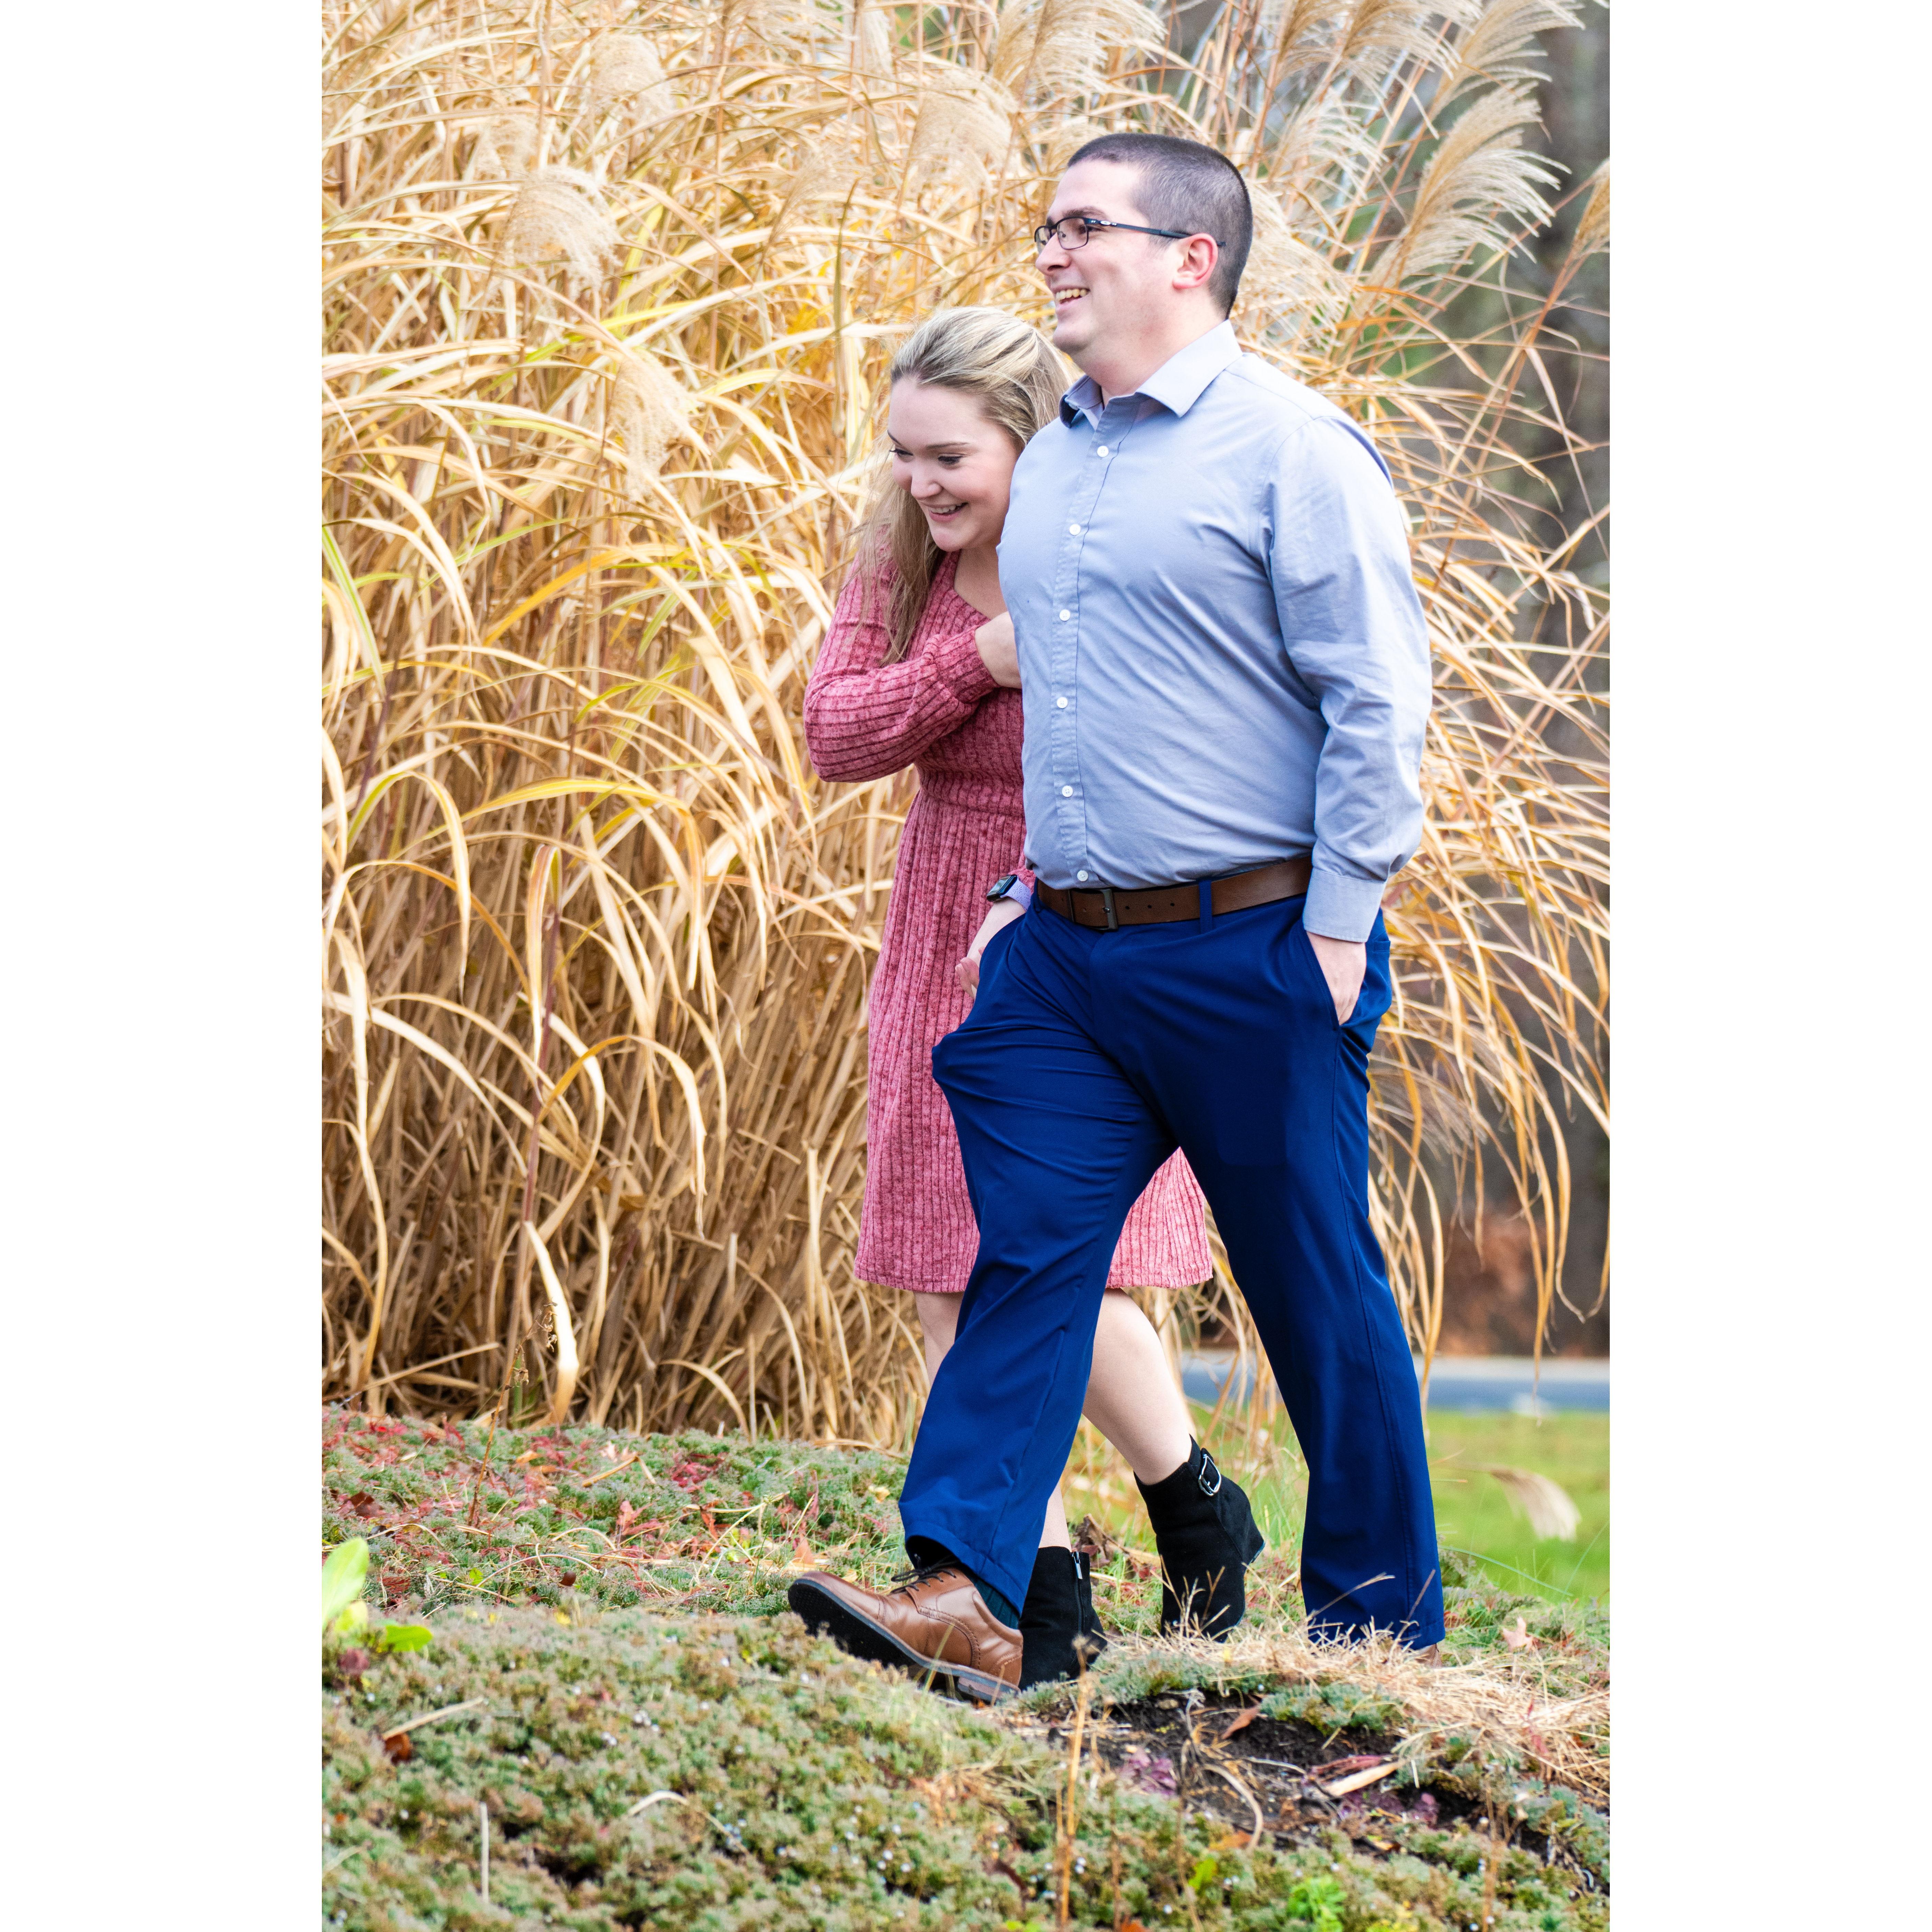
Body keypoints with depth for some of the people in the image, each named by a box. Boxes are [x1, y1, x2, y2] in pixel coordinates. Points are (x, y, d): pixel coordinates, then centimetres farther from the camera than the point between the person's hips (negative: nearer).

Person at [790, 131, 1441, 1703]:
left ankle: (1384, 1619, 16)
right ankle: (969, 1597, -9)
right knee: (1024, 1252, -4)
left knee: (1318, 1292, 4)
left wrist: (1339, 928, -14)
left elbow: (1378, 703, -12)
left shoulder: (1289, 449, -10)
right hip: (1068, 953, 7)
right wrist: (1027, 899, 18)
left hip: (1247, 953, -7)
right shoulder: (1050, 467, 14)